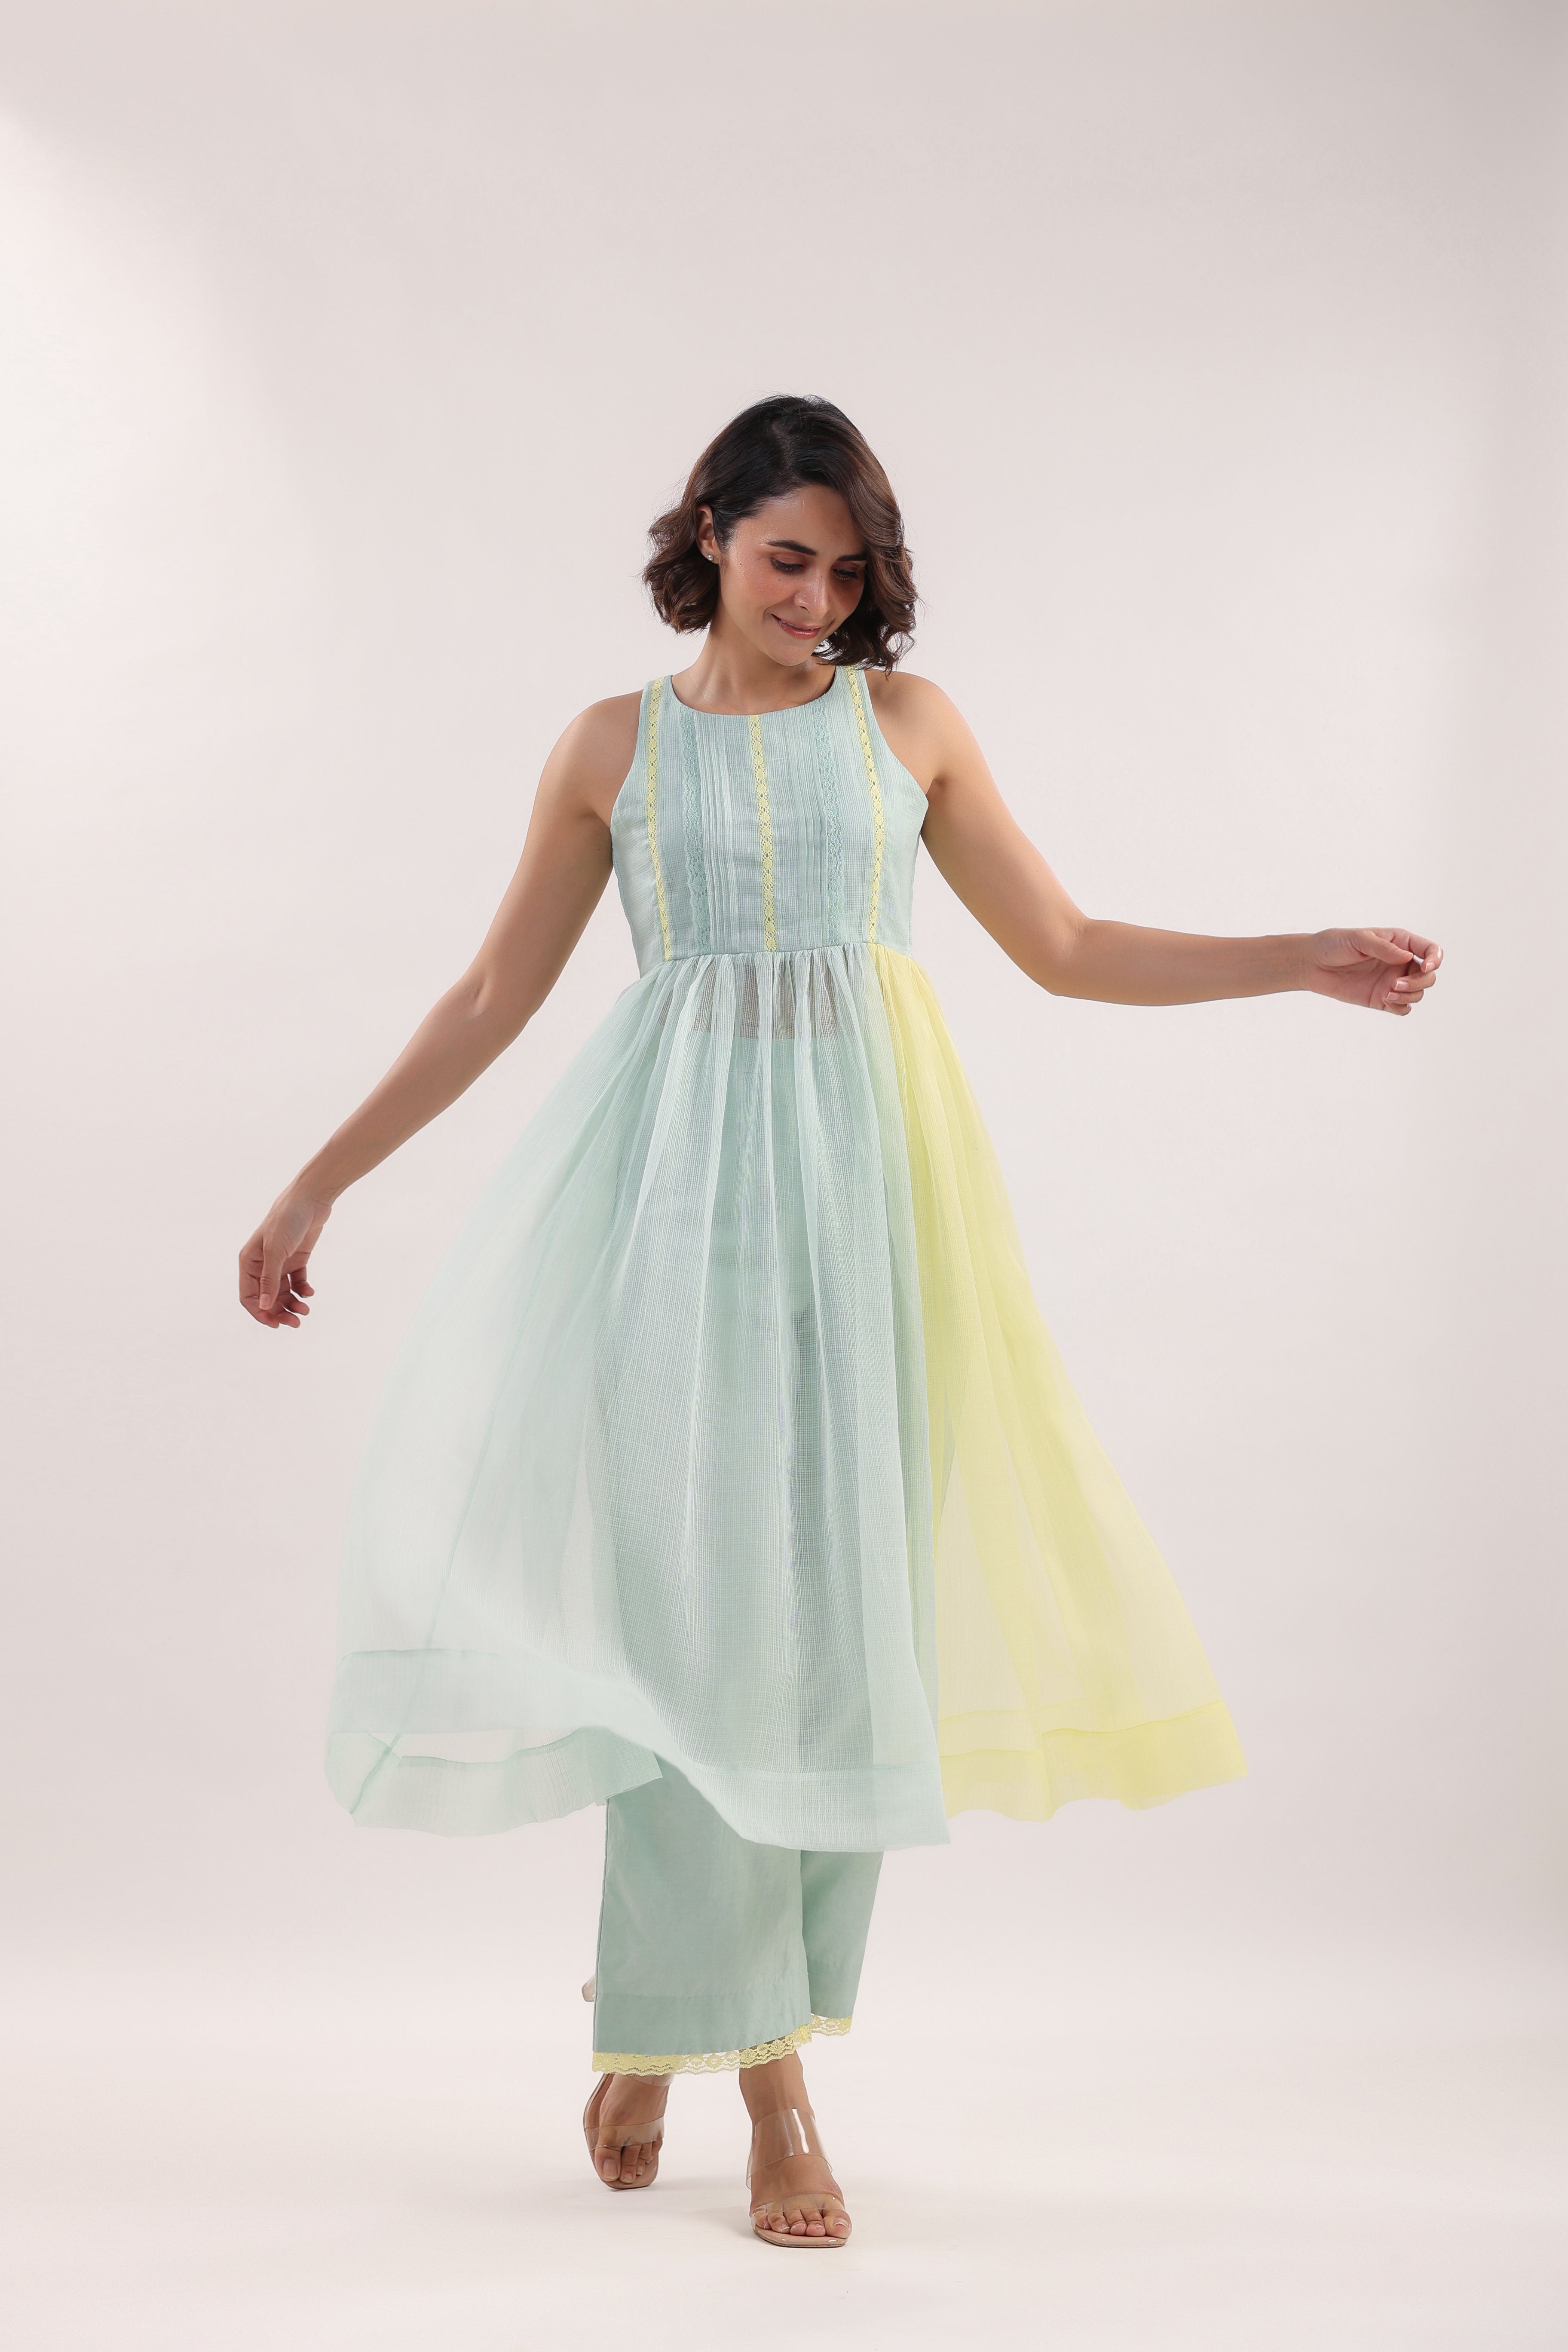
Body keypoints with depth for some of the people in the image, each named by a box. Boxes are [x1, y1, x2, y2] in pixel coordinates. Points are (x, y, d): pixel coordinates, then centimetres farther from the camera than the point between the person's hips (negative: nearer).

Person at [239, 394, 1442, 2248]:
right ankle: (713, 2041, 5)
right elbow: (493, 1000, 12)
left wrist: (1312, 961, 7)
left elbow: (1068, 951, 14)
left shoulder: (909, 722, 11)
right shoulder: (613, 747, 8)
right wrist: (321, 1180, 10)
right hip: (678, 1176, -1)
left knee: (838, 1597, -1)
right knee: (688, 1591, -6)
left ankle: (723, 2025, 12)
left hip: (862, 1172, 1)